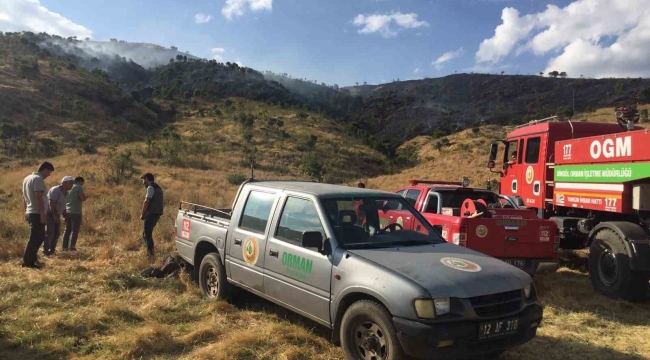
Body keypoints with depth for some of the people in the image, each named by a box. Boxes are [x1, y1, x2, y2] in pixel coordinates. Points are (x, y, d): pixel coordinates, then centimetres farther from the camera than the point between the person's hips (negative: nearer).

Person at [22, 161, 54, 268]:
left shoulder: (27, 178, 17)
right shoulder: (38, 179, -13)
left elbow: (24, 197, 21)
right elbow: (38, 197, -21)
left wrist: (26, 212, 26)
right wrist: (43, 213, -22)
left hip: (30, 213, 10)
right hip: (37, 214, -10)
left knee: (39, 237, 18)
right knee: (35, 239, -5)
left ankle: (32, 259, 21)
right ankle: (27, 262, -2)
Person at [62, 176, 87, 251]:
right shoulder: (79, 187, -7)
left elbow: (64, 199, 20)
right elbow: (82, 198, -17)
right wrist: (86, 197, 4)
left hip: (67, 211, 7)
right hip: (76, 212, -7)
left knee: (67, 229, 13)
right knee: (75, 230, -1)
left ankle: (65, 246, 13)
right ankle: (72, 246, -2)